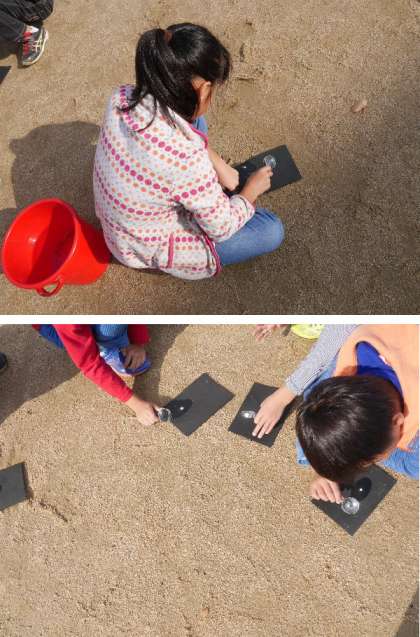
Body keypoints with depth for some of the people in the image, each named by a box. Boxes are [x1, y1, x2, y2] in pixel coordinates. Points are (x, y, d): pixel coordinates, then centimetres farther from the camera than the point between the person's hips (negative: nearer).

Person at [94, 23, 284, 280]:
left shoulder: (122, 98, -19)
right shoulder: (187, 161, -38)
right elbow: (222, 228, -21)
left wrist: (218, 165, -3)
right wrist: (252, 189, -3)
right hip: (152, 250, -6)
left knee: (196, 122, 11)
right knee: (272, 230, 0)